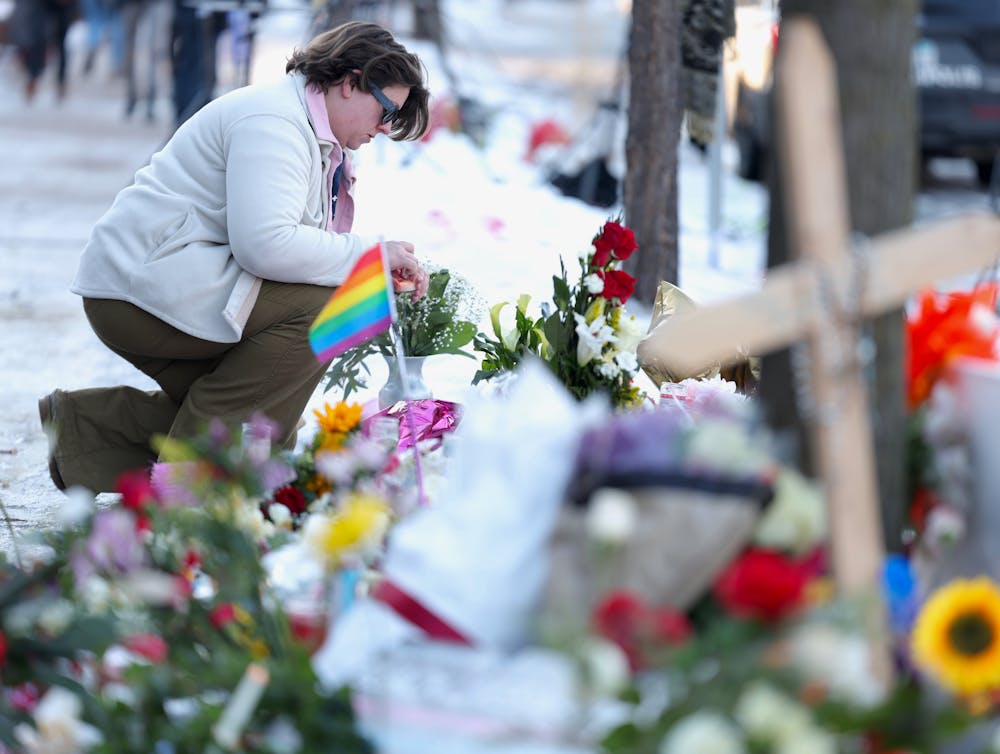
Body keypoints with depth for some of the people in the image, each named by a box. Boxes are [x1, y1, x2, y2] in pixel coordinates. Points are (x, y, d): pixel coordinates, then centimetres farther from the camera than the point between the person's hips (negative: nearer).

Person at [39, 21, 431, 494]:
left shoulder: (313, 135, 19)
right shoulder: (273, 120, -16)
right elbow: (265, 243, -29)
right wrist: (369, 255, -20)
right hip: (141, 282, -11)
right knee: (325, 306, -23)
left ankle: (83, 424, 11)